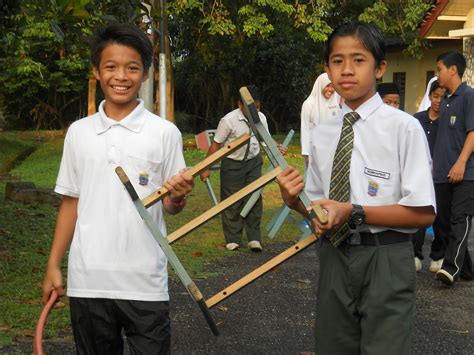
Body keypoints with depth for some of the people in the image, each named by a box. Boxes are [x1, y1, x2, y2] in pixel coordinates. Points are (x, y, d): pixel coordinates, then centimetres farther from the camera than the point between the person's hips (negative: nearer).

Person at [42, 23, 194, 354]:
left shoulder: (165, 132, -3)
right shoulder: (78, 132, 6)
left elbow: (171, 207, 1)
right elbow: (71, 202, 11)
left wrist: (178, 197, -22)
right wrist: (54, 264, 8)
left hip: (145, 282, -2)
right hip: (87, 280, 3)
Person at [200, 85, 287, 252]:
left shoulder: (261, 118, -5)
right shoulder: (229, 120, -19)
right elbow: (216, 144, -13)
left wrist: (277, 147, -12)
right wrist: (206, 168, -12)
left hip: (253, 162, 4)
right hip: (232, 163, -3)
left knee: (254, 199, 0)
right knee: (232, 202, 4)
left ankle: (254, 238, 8)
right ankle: (233, 239, 17)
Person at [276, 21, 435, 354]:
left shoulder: (404, 127, -10)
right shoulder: (322, 134, 7)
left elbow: (424, 213, -13)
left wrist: (354, 212, -20)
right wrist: (294, 201, -8)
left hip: (385, 261, -5)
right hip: (334, 257, 5)